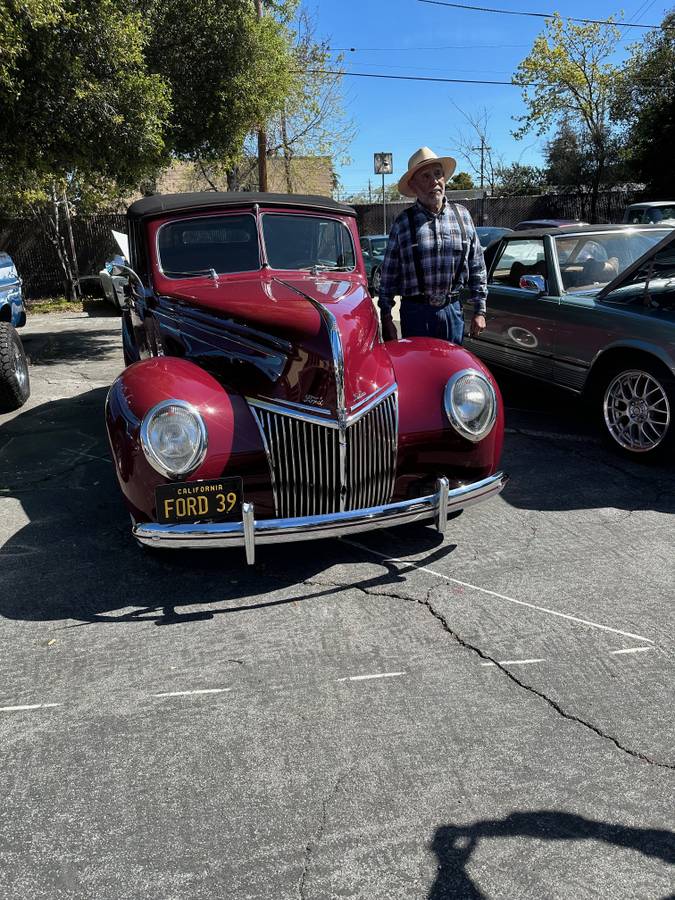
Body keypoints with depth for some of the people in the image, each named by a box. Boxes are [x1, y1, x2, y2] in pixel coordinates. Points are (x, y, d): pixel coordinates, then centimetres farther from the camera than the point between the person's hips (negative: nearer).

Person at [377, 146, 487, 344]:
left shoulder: (462, 215, 7)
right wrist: (386, 319, -2)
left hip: (452, 310, 2)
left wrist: (479, 311, 6)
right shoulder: (403, 223, 0)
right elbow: (388, 275, 2)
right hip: (415, 312, -2)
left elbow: (477, 268, 9)